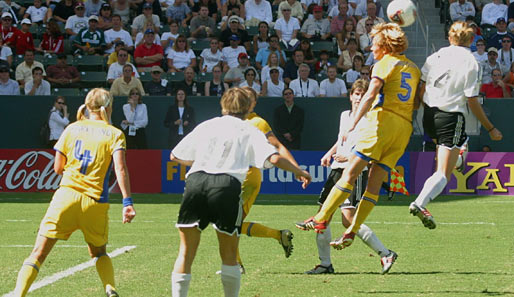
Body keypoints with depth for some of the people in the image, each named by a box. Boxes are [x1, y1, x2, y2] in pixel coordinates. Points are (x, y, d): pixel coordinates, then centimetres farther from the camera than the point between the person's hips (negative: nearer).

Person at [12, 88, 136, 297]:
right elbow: (120, 168, -10)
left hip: (66, 194, 0)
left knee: (38, 254, -1)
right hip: (96, 201, 0)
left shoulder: (72, 129, 11)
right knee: (99, 253, 24)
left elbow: (58, 168, 13)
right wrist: (127, 202, -14)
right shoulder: (115, 134, 5)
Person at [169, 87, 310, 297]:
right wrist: (299, 172, 20)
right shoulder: (249, 131, 18)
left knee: (186, 253, 7)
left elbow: (175, 156, 31)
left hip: (195, 180, 2)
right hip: (227, 184, -2)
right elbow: (274, 158, 4)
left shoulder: (205, 126, 26)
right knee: (229, 254, 11)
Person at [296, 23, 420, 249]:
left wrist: (353, 122, -18)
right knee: (375, 183, 3)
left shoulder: (385, 64, 2)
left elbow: (370, 95, -12)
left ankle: (321, 219, -13)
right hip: (405, 127, 7)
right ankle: (352, 231, -1)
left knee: (350, 173, -9)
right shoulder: (414, 69, 23)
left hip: (383, 120, -7)